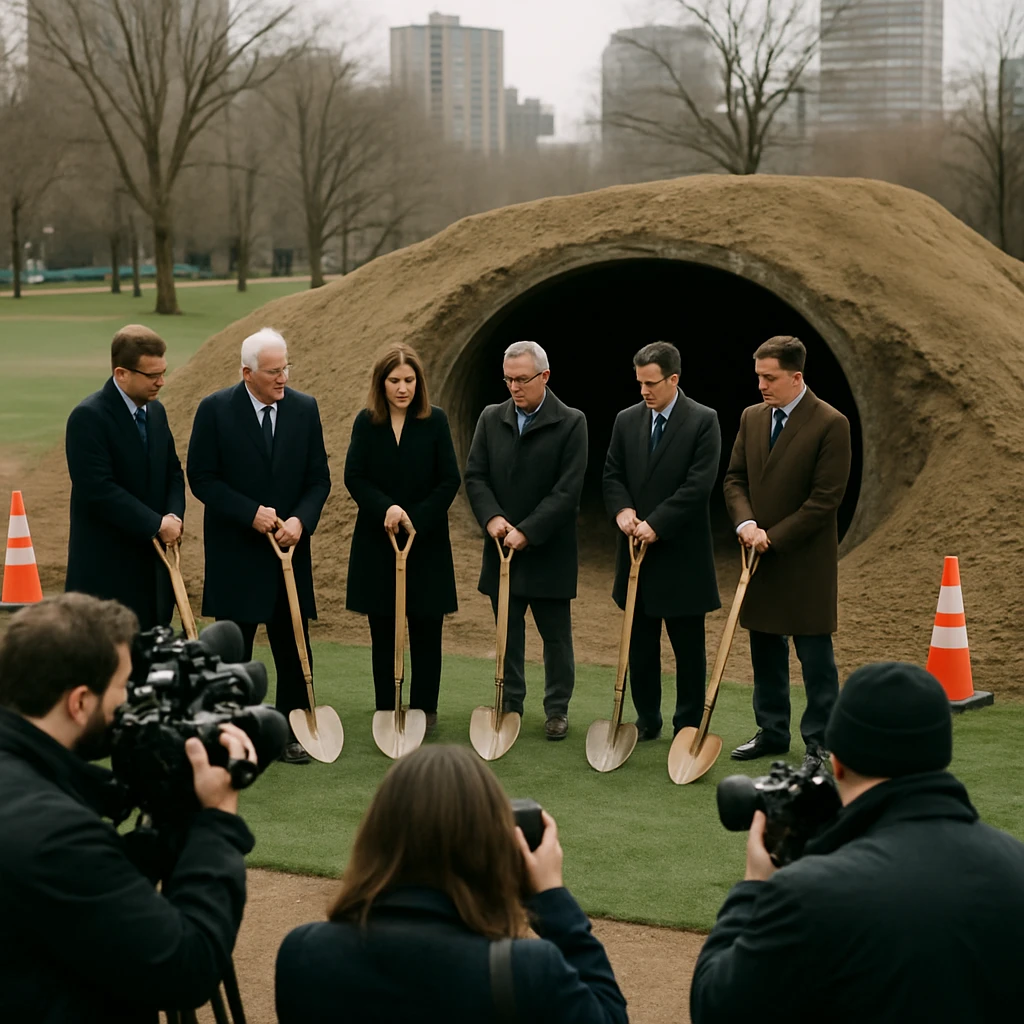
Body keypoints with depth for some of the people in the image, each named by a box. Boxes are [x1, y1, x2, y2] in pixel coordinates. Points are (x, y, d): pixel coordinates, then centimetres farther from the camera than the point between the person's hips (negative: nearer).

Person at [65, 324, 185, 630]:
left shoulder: (155, 411, 10)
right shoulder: (89, 417, -15)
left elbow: (173, 473, 15)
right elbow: (99, 489, -21)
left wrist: (173, 517, -5)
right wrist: (156, 525, -19)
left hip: (152, 562, 7)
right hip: (105, 568, -7)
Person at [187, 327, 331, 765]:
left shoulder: (305, 409, 2)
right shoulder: (215, 410, -7)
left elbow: (318, 478, 4)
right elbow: (202, 478, -7)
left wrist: (300, 520, -13)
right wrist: (251, 513, -16)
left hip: (290, 547, 3)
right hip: (234, 552, -3)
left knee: (293, 646, 4)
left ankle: (291, 733, 14)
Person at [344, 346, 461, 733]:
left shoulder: (435, 421, -3)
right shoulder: (367, 422, 0)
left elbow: (450, 481, -5)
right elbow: (354, 477, -3)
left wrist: (416, 520, -13)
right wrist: (386, 508, -19)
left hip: (427, 541, -1)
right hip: (377, 541, 1)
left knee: (425, 628, 3)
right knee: (382, 629, 6)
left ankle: (425, 708, 14)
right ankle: (385, 709, 14)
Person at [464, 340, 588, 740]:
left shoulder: (570, 423, -8)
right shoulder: (491, 419, 5)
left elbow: (567, 491, -13)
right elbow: (475, 476, 4)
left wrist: (527, 532, -19)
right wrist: (492, 518, -14)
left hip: (549, 551, -3)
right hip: (502, 546, 3)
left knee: (556, 635, 6)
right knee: (508, 633, 10)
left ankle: (557, 709, 16)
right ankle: (510, 705, 20)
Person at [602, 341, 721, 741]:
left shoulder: (703, 422, -8)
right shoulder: (627, 420, 8)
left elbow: (698, 485, -15)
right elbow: (612, 474, 10)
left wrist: (655, 524, -19)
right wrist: (622, 510, -10)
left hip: (681, 554, -5)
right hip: (637, 551, 5)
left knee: (688, 647, 4)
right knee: (640, 644, 10)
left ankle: (688, 726, 11)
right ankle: (647, 721, 20)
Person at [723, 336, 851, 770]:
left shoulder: (830, 424, -13)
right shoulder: (752, 417, 8)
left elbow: (825, 498, -15)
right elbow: (735, 477, 10)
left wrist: (773, 537, -15)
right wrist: (746, 524, -9)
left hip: (806, 559, -6)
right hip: (761, 556, 6)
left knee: (814, 654, 0)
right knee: (765, 649, 13)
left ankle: (820, 742, 8)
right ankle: (772, 731, 25)